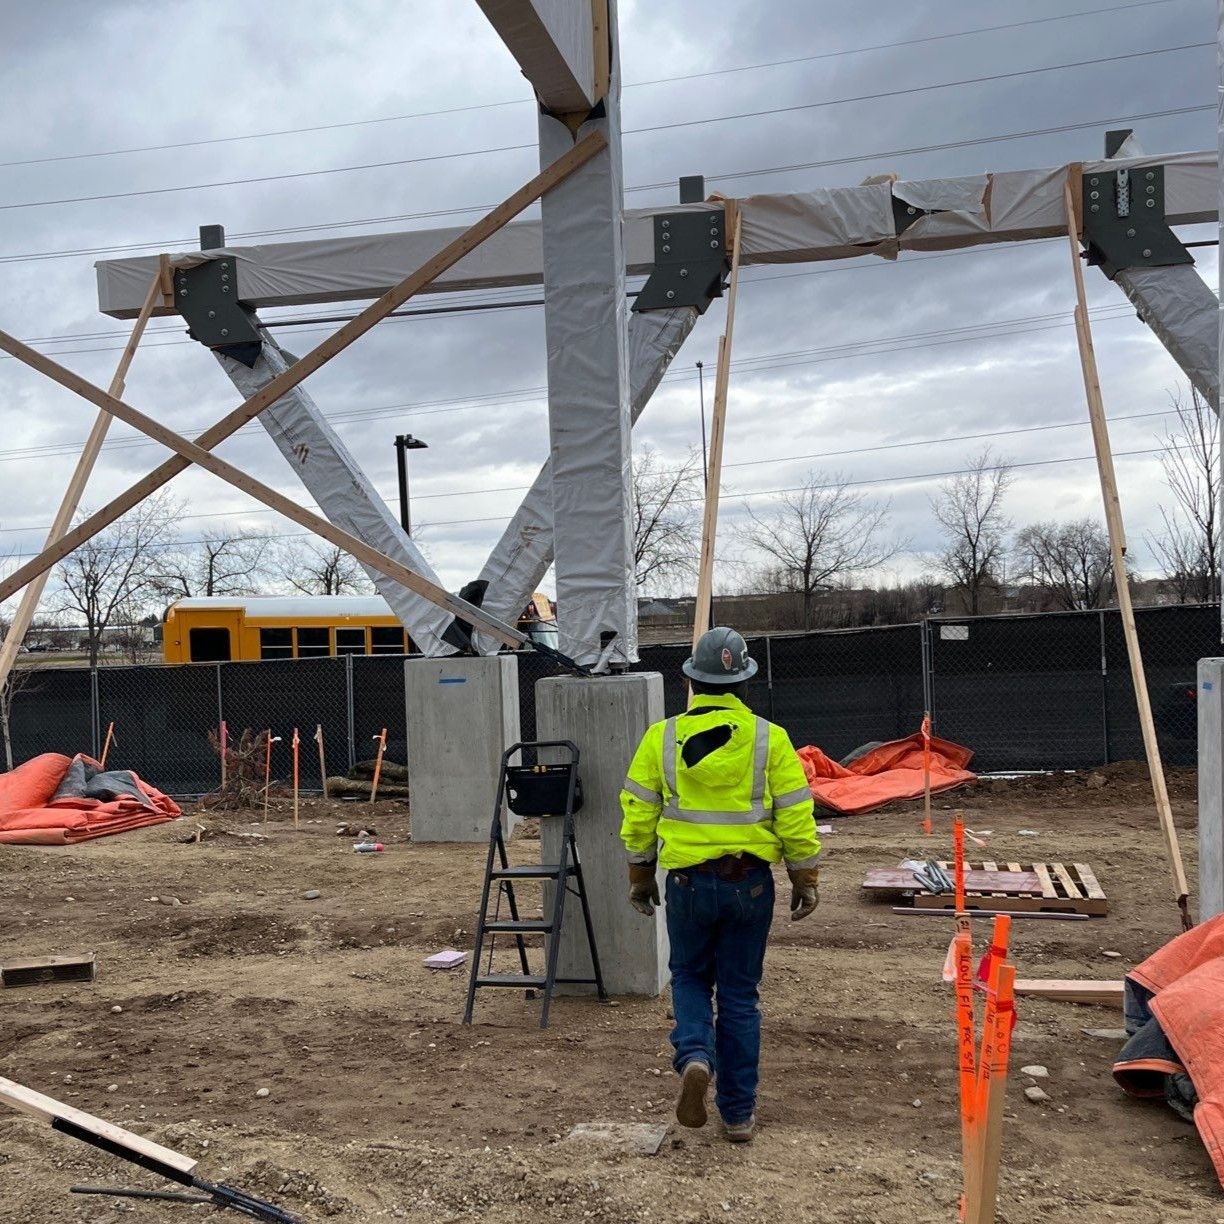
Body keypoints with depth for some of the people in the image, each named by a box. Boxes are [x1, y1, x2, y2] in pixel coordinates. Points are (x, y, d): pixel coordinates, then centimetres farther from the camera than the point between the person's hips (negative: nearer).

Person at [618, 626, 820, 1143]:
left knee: (690, 978, 20)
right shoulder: (769, 738, -5)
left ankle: (694, 1055, -7)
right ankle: (738, 1112, 17)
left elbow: (639, 814, 1)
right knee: (739, 994, 11)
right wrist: (805, 878, 8)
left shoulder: (662, 738, -3)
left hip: (688, 881, 0)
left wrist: (640, 875, 13)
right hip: (750, 882, 0)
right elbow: (795, 815, -3)